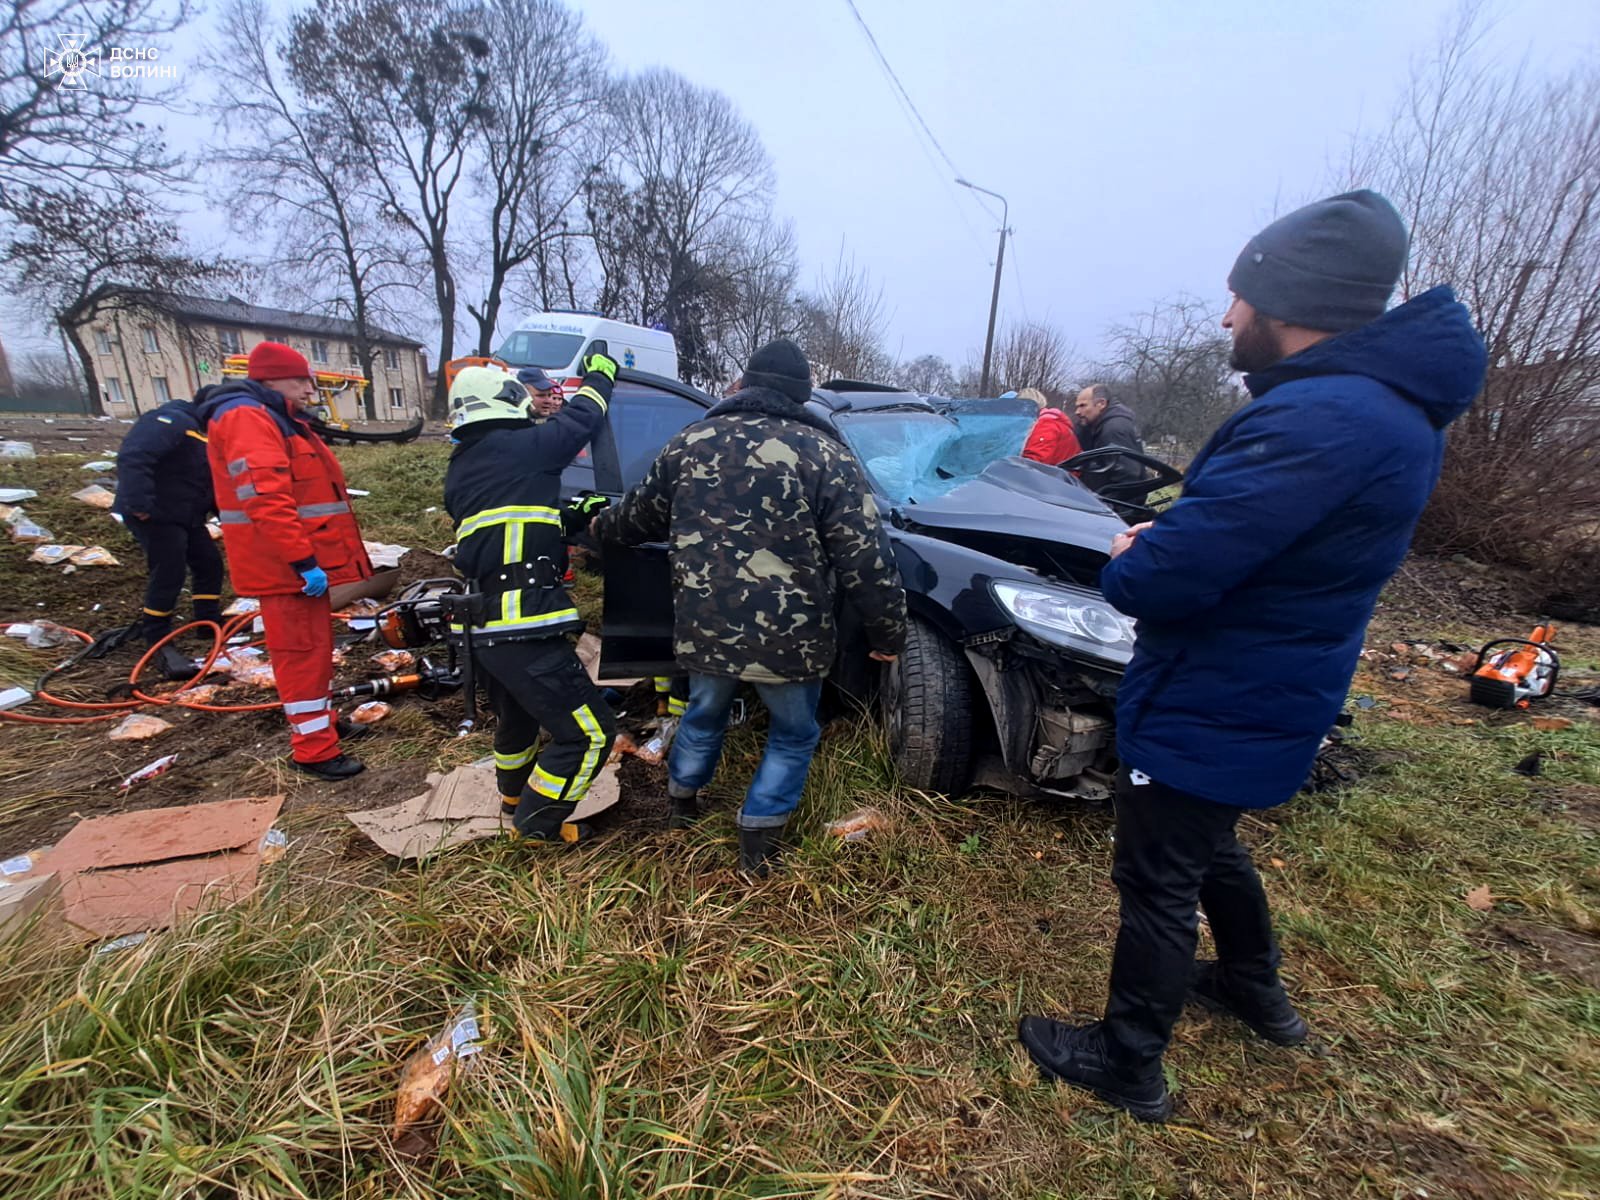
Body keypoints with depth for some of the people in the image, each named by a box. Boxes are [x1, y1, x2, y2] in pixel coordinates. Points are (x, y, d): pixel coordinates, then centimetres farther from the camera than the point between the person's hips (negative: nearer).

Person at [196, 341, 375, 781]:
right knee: (302, 650, -5)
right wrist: (303, 561, -28)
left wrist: (313, 557, 25)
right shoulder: (247, 418, -15)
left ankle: (319, 719, 35)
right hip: (287, 565, -11)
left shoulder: (277, 419, 19)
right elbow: (264, 500, -26)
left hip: (305, 558, 11)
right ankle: (313, 748, 3)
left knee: (315, 644, 20)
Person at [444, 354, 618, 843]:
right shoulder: (523, 447, -7)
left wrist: (570, 515, 24)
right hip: (523, 626, -10)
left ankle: (513, 795, 52)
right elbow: (579, 419, 8)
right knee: (589, 732, -1)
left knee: (516, 716, 31)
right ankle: (537, 821, 14)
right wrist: (599, 374, 25)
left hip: (482, 627, 10)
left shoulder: (458, 470, 17)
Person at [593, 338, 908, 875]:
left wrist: (602, 526, 40)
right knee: (794, 735, 22)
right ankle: (758, 839, 29)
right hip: (788, 639, -3)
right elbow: (865, 559, -10)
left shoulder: (690, 442, 5)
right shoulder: (825, 455, -6)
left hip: (704, 628, 4)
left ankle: (682, 801, 53)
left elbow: (640, 515, 18)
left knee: (704, 715, 30)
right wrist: (887, 633, 1)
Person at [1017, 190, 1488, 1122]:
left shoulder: (1318, 419, -29)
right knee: (1210, 847, 30)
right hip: (1262, 700, 10)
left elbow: (1165, 580, -32)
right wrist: (1165, 544, -1)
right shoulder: (1389, 405, 6)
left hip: (1208, 711, -10)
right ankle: (1257, 988, 54)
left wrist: (1126, 563, -10)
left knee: (1158, 883, 8)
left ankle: (1129, 1066, 31)